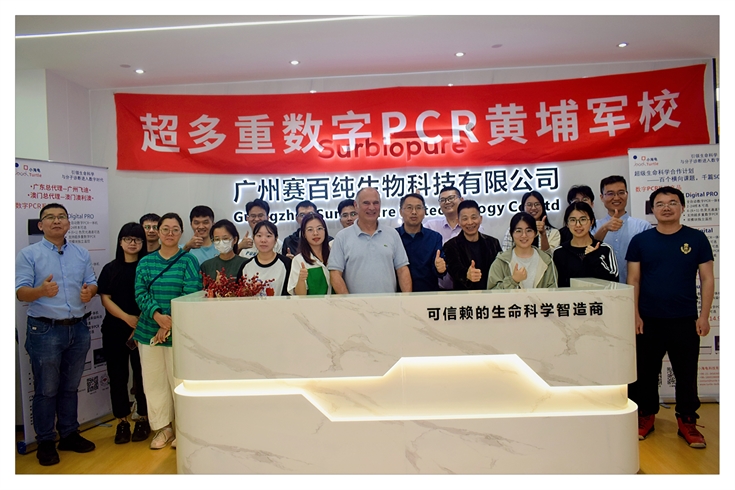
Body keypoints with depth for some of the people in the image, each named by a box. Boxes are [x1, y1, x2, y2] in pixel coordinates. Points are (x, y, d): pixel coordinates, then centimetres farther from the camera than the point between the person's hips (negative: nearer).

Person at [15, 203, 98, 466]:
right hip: (45, 330, -4)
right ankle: (45, 442, 18)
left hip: (78, 328, 4)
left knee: (70, 387, 15)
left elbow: (92, 283, 11)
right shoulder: (28, 254, -2)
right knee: (46, 389, 4)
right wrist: (41, 290, -31)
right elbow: (21, 291, -10)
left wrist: (89, 291, -12)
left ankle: (69, 435, 27)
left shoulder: (81, 254, 11)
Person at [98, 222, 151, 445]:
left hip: (142, 330, -2)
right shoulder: (110, 269, 8)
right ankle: (122, 421, 18)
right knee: (117, 375, 6)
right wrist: (127, 317, -14)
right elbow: (105, 299, 1)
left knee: (141, 374, 2)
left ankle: (143, 419, 16)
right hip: (114, 330, 2)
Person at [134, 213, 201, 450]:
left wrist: (172, 324, -16)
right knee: (153, 379, 9)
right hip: (149, 330, 4)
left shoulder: (188, 260, -2)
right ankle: (162, 427, 25)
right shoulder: (145, 262, 9)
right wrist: (157, 316, -16)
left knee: (179, 380, 3)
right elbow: (140, 293, 0)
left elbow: (191, 295, -10)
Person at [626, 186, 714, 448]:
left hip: (685, 320, 0)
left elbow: (707, 279, 2)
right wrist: (635, 314, -5)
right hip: (648, 320, 0)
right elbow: (633, 281, 1)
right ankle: (646, 416, 25)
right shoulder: (640, 240, 1)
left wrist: (704, 316, -3)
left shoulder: (696, 239, 2)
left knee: (686, 373, 9)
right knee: (646, 372, 10)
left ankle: (687, 421, 24)